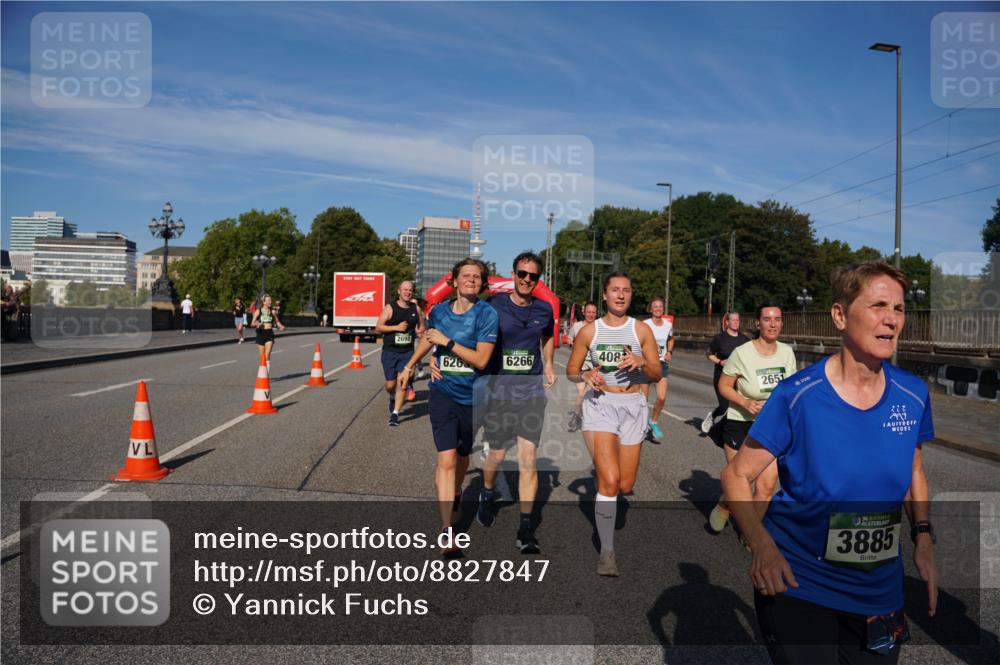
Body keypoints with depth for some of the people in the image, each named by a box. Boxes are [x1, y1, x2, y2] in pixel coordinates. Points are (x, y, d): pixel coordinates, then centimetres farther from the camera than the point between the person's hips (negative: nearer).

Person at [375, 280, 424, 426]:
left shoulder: (415, 309, 6)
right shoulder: (390, 308, -3)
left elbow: (421, 326, 20)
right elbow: (378, 328, -7)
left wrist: (419, 331, -3)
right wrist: (396, 327, -17)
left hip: (407, 352, 1)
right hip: (390, 352, -1)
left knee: (402, 384, -7)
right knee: (390, 384, 5)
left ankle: (395, 414, 0)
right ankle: (392, 398, 40)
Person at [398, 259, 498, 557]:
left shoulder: (486, 314, -12)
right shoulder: (439, 311, 0)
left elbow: (481, 360, -20)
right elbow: (427, 337, 23)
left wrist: (447, 342, -20)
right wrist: (409, 367, 30)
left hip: (472, 396, -1)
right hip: (443, 392, 1)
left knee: (462, 456, 18)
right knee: (447, 459, -11)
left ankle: (454, 492, 50)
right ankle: (447, 530, -10)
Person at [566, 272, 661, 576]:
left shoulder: (641, 330, 3)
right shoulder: (589, 331, 2)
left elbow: (657, 375, 4)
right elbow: (571, 370, 8)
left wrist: (642, 362, -17)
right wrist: (585, 375, -13)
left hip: (632, 405, 2)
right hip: (600, 404, -2)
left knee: (625, 485, 5)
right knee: (609, 481, -15)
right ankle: (607, 550, -3)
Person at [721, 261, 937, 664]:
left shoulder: (913, 395, -4)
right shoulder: (797, 395, -18)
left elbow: (914, 474, 13)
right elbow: (737, 475, -13)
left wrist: (923, 536, -1)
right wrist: (761, 545, -26)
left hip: (880, 591, 5)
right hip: (797, 584, -5)